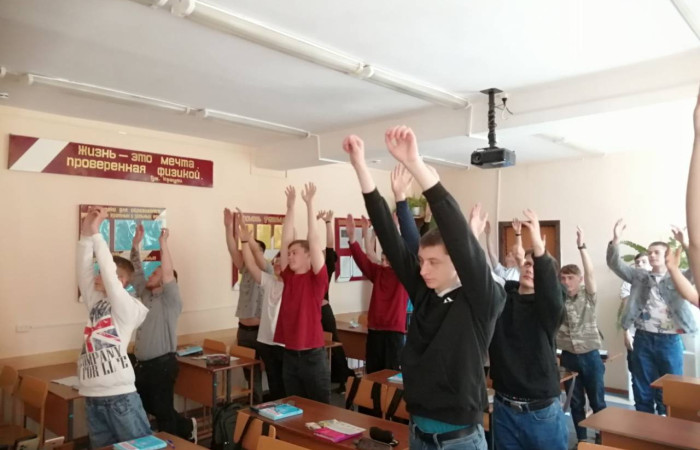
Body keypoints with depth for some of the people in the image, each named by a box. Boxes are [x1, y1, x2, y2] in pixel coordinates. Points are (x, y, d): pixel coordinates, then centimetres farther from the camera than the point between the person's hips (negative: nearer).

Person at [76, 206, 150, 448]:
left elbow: (108, 270, -17)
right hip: (92, 396, 7)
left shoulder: (128, 307, -6)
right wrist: (85, 234, -10)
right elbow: (83, 268, 0)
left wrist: (96, 233, -12)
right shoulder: (94, 301, 11)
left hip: (120, 394, -7)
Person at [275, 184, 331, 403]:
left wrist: (309, 204, -15)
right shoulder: (289, 277, 6)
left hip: (313, 356, -5)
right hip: (290, 355, 5)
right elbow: (286, 240, 4)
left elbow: (314, 241, -15)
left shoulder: (317, 278, -8)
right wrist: (290, 206, 3)